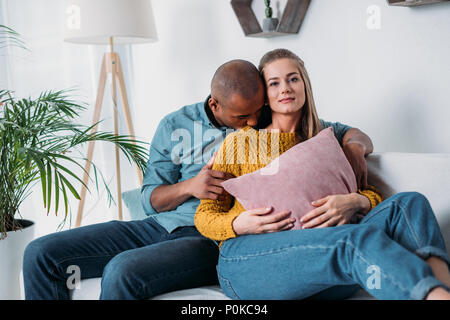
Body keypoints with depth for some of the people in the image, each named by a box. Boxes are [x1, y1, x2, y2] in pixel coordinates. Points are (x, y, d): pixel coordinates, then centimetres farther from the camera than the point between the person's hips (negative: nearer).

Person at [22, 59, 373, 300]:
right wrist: (188, 186, -10)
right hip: (161, 225, 5)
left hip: (212, 238, -4)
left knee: (123, 271, -34)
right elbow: (150, 198, 11)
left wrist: (355, 147, -13)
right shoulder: (175, 127, 10)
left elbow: (350, 133, 12)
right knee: (42, 253, -7)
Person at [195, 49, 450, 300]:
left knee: (410, 203, -20)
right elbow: (204, 216, 12)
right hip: (245, 258, -3)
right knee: (359, 238, -33)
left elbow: (373, 193, 16)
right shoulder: (240, 141, 13)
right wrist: (238, 225, -12)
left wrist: (355, 202, -9)